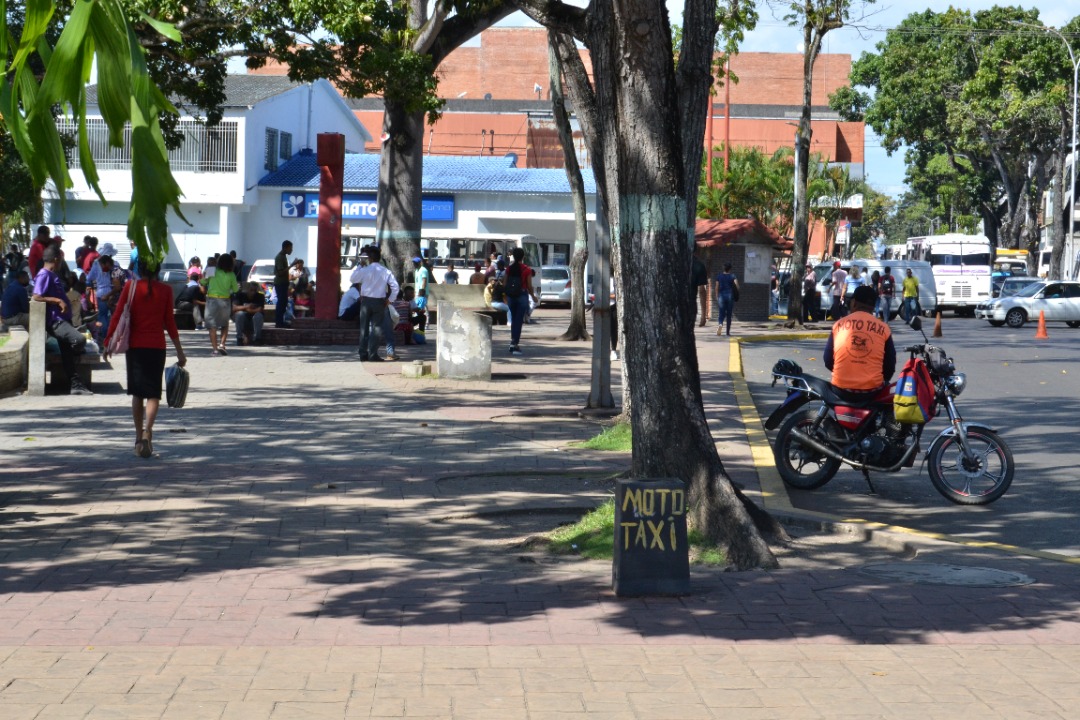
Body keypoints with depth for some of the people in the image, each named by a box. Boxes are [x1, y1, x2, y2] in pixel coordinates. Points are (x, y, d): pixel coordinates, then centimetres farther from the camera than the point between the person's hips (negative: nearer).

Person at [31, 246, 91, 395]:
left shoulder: (52, 275, 22)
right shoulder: (44, 275, -10)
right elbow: (37, 297, -21)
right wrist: (58, 300, -21)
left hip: (61, 320, 10)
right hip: (55, 320, -10)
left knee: (67, 352, 7)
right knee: (79, 339, -26)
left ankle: (75, 384, 6)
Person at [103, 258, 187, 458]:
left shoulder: (131, 287, -2)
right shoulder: (165, 290, -1)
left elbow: (118, 316, -4)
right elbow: (169, 322, 1)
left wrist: (108, 342, 3)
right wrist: (179, 351, 7)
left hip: (135, 345, 1)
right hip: (157, 346, -1)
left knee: (137, 392, 12)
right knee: (153, 392, 1)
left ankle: (139, 436, 15)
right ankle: (147, 430, -22)